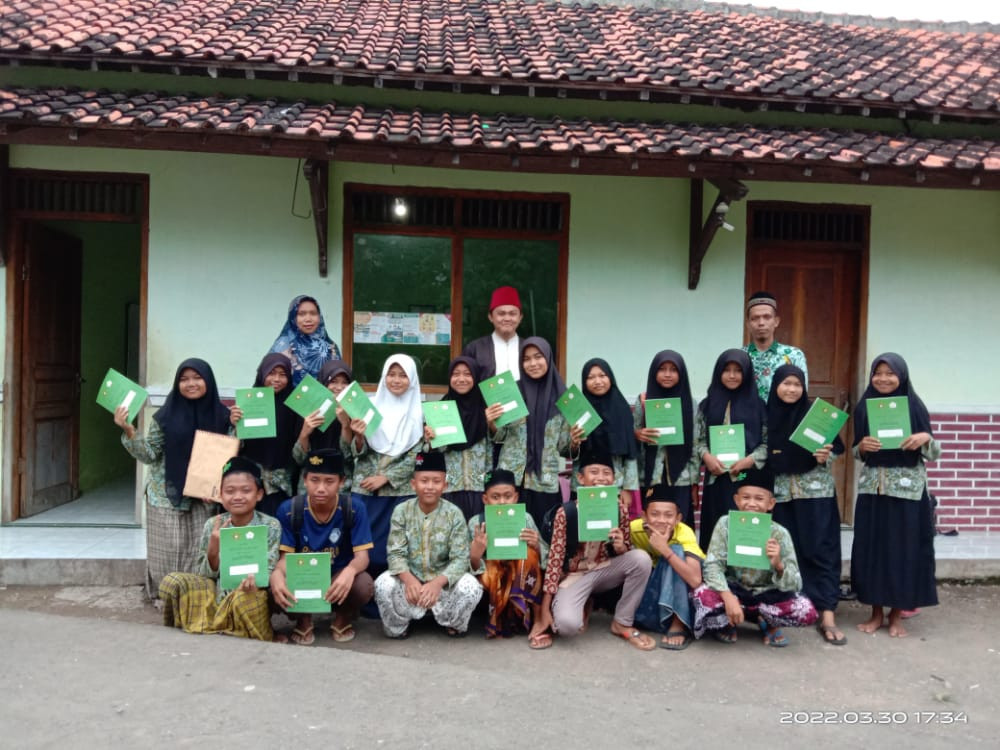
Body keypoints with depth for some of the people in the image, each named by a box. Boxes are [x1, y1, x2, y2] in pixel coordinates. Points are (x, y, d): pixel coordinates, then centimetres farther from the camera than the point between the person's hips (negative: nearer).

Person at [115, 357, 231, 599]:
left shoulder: (221, 415, -2)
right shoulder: (166, 415, -5)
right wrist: (129, 431, -17)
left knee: (199, 552, 3)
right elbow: (149, 454, -4)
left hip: (204, 498, 1)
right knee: (168, 551, 3)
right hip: (167, 495, -1)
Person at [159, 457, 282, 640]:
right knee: (171, 581, -15)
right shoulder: (212, 525, -1)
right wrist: (213, 550, -19)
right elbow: (202, 576, 1)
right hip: (215, 597, 4)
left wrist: (255, 579, -35)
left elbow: (270, 571, -11)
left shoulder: (271, 527, -8)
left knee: (243, 597, -36)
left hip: (249, 596, -3)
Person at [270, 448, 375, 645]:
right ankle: (303, 620, 4)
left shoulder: (354, 509, -16)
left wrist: (350, 571, -46)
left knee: (364, 585, -34)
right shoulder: (288, 510, -13)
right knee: (277, 588, -34)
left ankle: (343, 618, 4)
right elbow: (285, 556, -13)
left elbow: (362, 555, -19)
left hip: (338, 577, 0)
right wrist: (277, 574, -40)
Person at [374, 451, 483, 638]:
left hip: (443, 579, 0)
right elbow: (396, 553, -12)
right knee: (383, 584, -29)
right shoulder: (401, 511, -7)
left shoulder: (454, 514, -10)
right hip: (410, 578, 0)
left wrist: (437, 583, -35)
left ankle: (453, 623, 6)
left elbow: (460, 558, -16)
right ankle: (397, 625, 3)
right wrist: (409, 580, -34)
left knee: (471, 586, -28)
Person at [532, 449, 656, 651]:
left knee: (641, 558, -25)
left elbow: (627, 554, 3)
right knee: (567, 624, -32)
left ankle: (622, 623, -5)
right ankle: (580, 607, 8)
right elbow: (555, 559, -15)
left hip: (605, 570, 4)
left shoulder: (620, 509, -9)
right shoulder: (565, 513, -17)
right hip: (574, 575, -3)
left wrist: (620, 547, -25)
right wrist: (544, 611, -15)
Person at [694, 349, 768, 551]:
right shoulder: (707, 404, 10)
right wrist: (706, 456, -10)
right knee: (716, 526, 3)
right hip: (716, 477, 2)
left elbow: (769, 442, 3)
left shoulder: (757, 405, 4)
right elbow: (698, 439, 9)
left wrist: (750, 460, -12)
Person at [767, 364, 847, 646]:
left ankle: (827, 615, -5)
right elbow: (764, 456, 11)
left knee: (820, 549, -5)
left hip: (815, 491, -2)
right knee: (790, 551, 6)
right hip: (782, 492, 2)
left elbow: (836, 447, 1)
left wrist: (825, 456, -17)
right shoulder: (768, 416, 3)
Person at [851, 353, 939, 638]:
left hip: (907, 488, -2)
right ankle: (876, 612, 17)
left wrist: (926, 438, -20)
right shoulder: (864, 407, 5)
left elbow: (933, 454, 0)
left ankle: (896, 615, 16)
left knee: (903, 548, 2)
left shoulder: (915, 406, -2)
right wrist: (862, 446, -11)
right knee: (871, 547, 4)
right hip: (872, 487, 2)